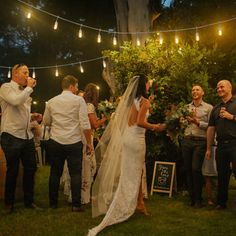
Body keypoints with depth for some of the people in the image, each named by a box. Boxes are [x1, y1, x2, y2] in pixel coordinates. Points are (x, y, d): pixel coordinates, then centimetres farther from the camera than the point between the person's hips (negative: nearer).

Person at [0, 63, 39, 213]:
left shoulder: (24, 91, 16)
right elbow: (16, 101, -25)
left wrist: (33, 117, 10)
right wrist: (29, 87, -13)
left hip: (27, 136, 7)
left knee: (31, 168, 9)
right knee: (12, 171, 4)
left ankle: (29, 201, 24)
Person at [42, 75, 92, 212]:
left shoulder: (52, 102, 7)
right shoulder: (79, 100, -4)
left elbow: (46, 122, 16)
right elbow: (85, 124, -10)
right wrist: (89, 142, -4)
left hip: (55, 142, 4)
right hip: (73, 142, -3)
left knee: (55, 173, 12)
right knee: (75, 174, 3)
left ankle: (53, 203, 20)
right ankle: (76, 205, 3)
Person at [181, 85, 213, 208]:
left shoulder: (208, 108, 4)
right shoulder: (186, 107, 16)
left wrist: (198, 122, -14)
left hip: (200, 141, -4)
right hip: (187, 140, 4)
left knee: (196, 169, -9)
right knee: (187, 169, 5)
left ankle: (198, 198, 5)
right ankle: (191, 197, 18)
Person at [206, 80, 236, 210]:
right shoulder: (216, 108, 18)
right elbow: (211, 128, 15)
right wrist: (209, 148, 11)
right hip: (221, 144, 5)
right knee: (222, 175, 11)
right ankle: (221, 202, 21)